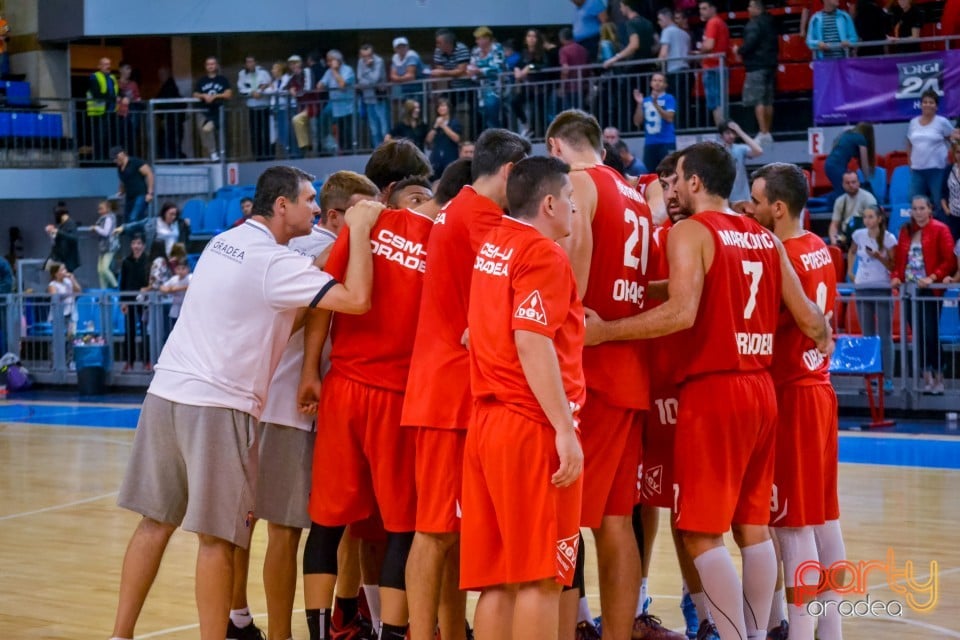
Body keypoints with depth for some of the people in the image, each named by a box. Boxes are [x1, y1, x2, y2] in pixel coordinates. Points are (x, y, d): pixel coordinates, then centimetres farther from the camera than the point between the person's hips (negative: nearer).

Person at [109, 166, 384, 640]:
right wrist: (360, 231, -9)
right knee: (218, 538, -1)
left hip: (166, 391, 8)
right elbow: (357, 300, -20)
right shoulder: (274, 261, -12)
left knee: (156, 523, 12)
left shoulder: (224, 242, 14)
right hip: (217, 406, -8)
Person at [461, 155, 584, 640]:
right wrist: (565, 429, -19)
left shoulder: (492, 246, 16)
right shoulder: (542, 253, -9)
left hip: (488, 419, 8)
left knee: (498, 577, 8)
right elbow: (532, 343, -18)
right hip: (534, 426, -8)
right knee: (540, 575, -6)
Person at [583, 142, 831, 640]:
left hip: (711, 392, -7)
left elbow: (682, 313, -22)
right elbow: (807, 317, 13)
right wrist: (825, 339, 35)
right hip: (760, 390, 7)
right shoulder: (765, 238, 11)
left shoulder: (690, 232, -8)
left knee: (701, 533, -3)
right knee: (753, 525, 13)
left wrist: (603, 331, -17)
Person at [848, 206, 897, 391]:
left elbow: (894, 266, -8)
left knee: (884, 336, -5)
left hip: (882, 288, -4)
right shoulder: (859, 235, 4)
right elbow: (852, 252, 25)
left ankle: (888, 379, -5)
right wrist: (850, 270, 15)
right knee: (867, 336, 8)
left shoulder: (889, 239, -7)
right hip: (863, 288, 4)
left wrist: (879, 257, -22)